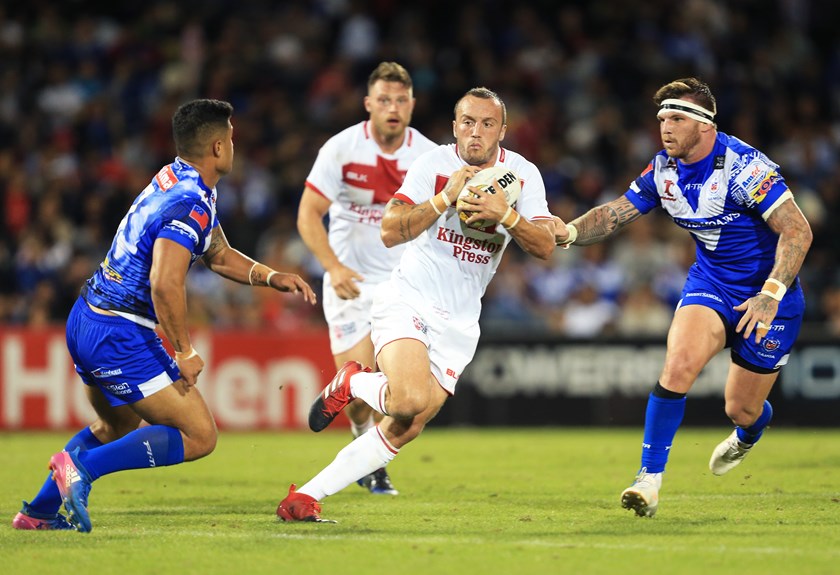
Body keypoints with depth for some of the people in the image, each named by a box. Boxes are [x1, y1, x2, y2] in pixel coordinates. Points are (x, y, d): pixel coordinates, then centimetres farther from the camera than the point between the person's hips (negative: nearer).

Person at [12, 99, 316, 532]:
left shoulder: (175, 181, 12)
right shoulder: (190, 204, -20)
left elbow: (219, 255, 24)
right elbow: (165, 283, -31)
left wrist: (271, 277, 12)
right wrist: (184, 353, -21)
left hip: (86, 319, 10)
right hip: (120, 336, -10)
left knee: (117, 427, 31)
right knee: (199, 436, -5)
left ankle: (38, 512, 29)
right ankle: (81, 466, -15)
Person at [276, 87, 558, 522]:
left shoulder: (523, 174, 2)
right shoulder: (434, 164, -6)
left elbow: (545, 247, -6)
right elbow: (391, 232, -14)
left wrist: (505, 215, -23)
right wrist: (447, 197, -24)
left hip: (457, 323, 4)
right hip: (407, 301, -4)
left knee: (404, 430, -6)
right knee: (410, 401, -30)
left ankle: (308, 496, 4)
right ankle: (350, 383, 4)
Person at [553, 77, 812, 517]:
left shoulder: (743, 167, -26)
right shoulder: (664, 170, -6)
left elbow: (798, 231, -26)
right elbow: (615, 214, 3)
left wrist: (771, 293, -35)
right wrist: (569, 232, -17)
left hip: (767, 297, -4)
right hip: (710, 282, 4)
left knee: (741, 410, 6)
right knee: (678, 366, -23)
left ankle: (751, 432, 46)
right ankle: (650, 478, -16)